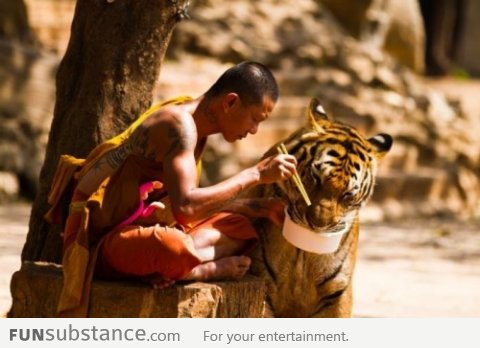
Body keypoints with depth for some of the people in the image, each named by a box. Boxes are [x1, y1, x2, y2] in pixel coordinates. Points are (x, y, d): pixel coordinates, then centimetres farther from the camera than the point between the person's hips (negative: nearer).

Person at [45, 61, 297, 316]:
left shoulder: (193, 124, 12)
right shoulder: (179, 124, -19)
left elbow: (200, 202, 24)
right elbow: (185, 206, -31)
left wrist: (264, 208, 17)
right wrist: (255, 174, -22)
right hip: (103, 241, -11)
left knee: (238, 226, 15)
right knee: (172, 246, -42)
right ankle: (211, 269, -11)